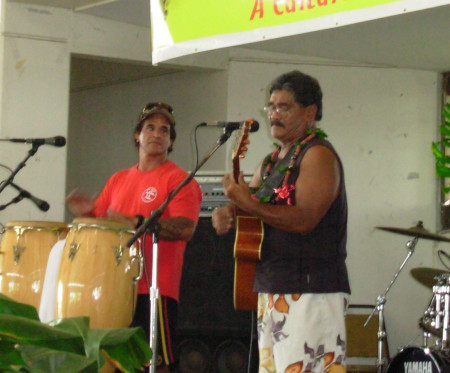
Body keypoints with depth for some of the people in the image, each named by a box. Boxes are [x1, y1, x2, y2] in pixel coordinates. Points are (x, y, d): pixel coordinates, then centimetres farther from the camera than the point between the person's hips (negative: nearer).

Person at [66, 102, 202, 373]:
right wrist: (85, 212, -1)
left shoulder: (178, 180, -1)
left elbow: (186, 229, -15)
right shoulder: (119, 180, 20)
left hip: (154, 289, -6)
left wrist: (136, 222, -22)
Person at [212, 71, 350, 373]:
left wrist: (249, 205, -22)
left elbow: (304, 219, -20)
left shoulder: (318, 155, -9)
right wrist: (226, 213, 0)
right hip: (272, 291, 9)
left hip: (310, 293, -9)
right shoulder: (271, 162, 19)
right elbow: (243, 201, 24)